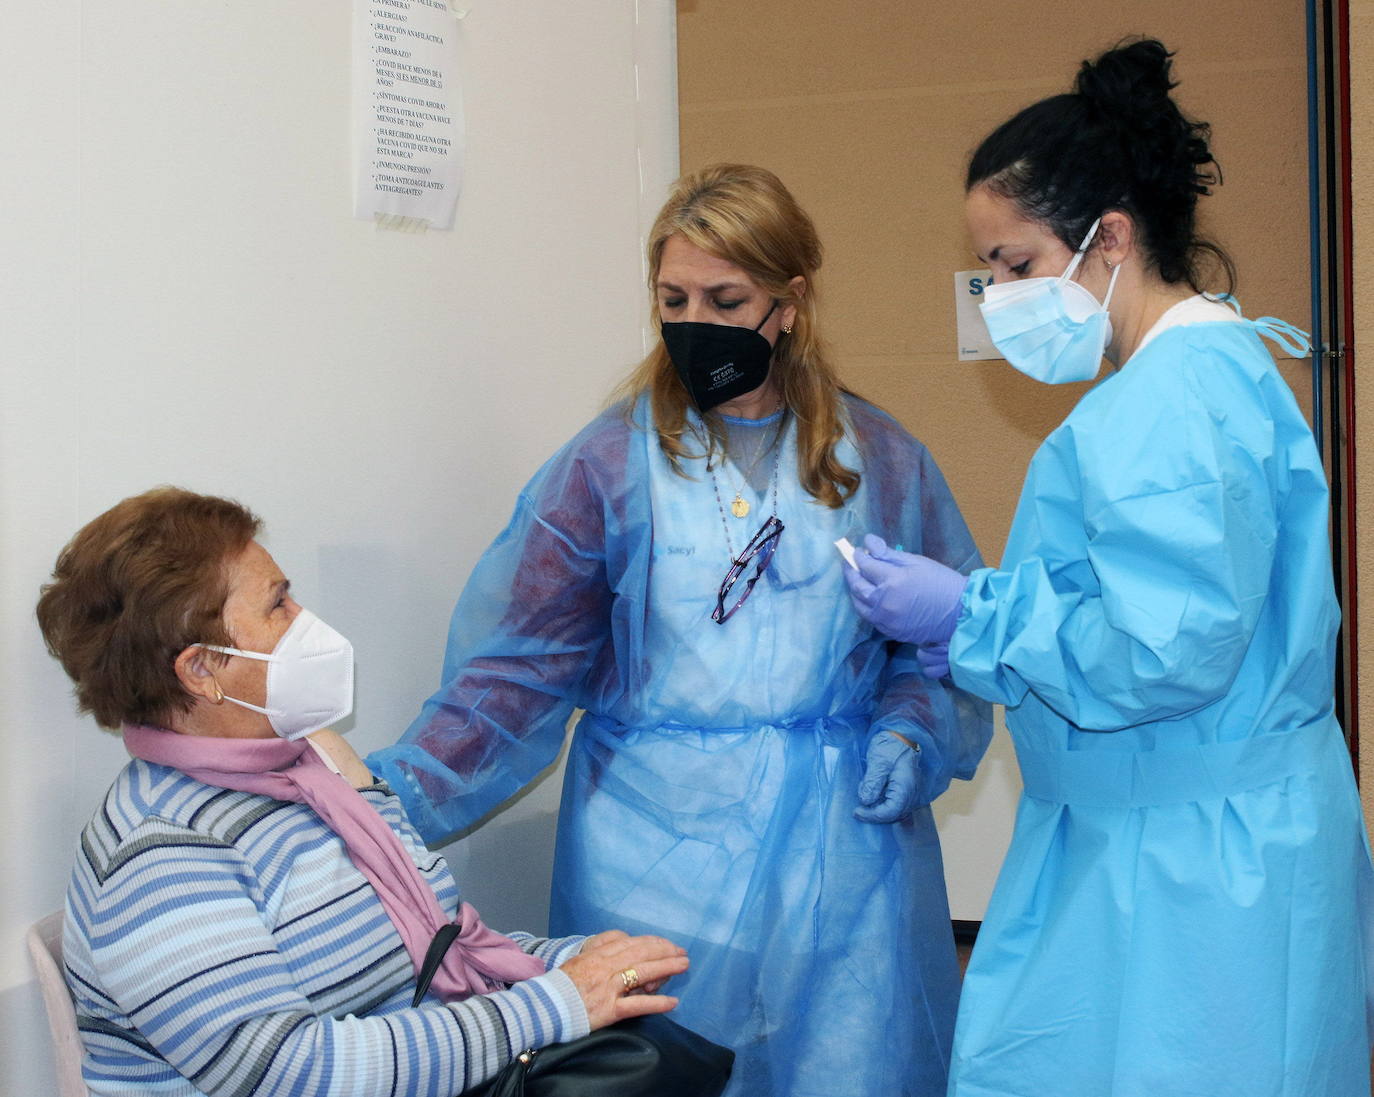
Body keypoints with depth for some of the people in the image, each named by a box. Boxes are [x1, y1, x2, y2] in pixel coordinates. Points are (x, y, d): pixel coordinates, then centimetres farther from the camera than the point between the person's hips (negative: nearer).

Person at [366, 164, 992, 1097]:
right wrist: (402, 792, -16)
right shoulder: (611, 465, -2)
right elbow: (517, 667, -4)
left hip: (842, 855, 1)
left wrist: (913, 735, -8)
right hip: (662, 859, -1)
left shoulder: (879, 460, 4)